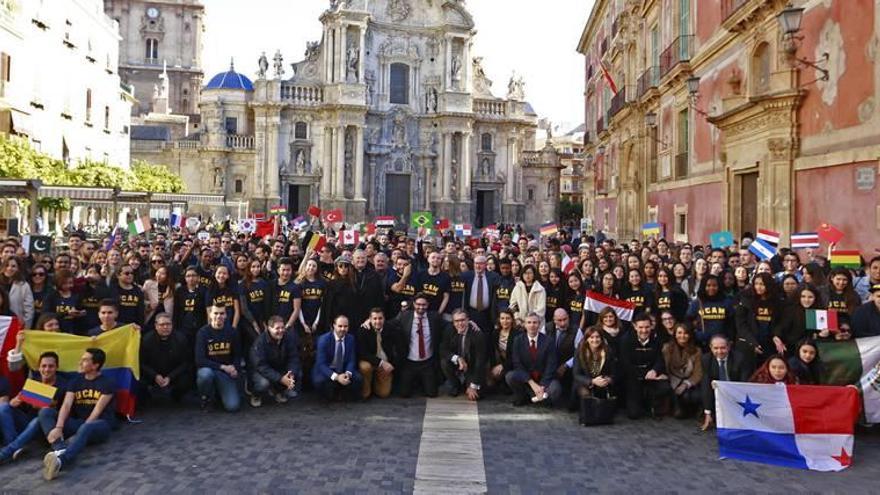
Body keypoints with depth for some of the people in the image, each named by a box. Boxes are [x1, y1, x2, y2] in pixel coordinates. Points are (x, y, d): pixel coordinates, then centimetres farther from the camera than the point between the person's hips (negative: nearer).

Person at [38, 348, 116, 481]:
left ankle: (60, 461, -66)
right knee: (45, 412, -15)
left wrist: (79, 434, -21)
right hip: (78, 422, 6)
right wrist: (58, 427, -23)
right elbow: (66, 405, -4)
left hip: (100, 425, -5)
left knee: (86, 428, -41)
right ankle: (60, 449, -39)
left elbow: (98, 410, -12)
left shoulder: (108, 383, -3)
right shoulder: (76, 381, 12)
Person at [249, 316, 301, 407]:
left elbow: (293, 358, -11)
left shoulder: (289, 337, -12)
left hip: (281, 370, 4)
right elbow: (261, 366, -27)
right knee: (263, 383, -35)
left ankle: (277, 390, 16)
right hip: (262, 372, -4)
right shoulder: (260, 342, -23)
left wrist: (291, 375, -31)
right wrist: (280, 379, -37)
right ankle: (256, 396, 2)